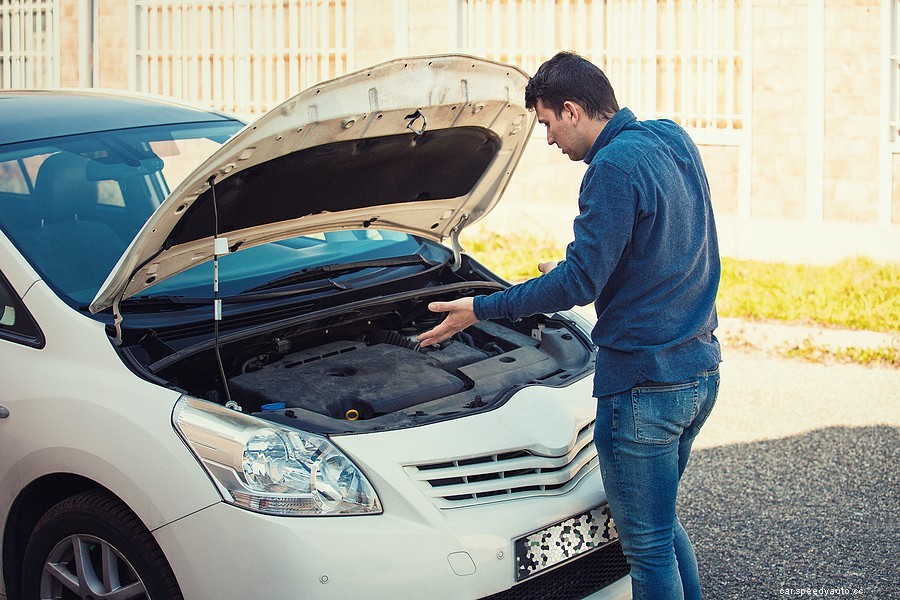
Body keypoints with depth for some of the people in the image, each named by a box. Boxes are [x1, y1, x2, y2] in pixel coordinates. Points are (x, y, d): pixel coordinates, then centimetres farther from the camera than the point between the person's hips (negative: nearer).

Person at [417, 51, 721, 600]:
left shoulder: (615, 167, -18)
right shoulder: (674, 139, 10)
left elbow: (581, 282, -20)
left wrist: (480, 309, -11)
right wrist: (572, 274, 30)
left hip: (646, 383, -10)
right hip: (701, 369, 10)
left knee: (649, 545, 2)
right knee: (663, 523, 24)